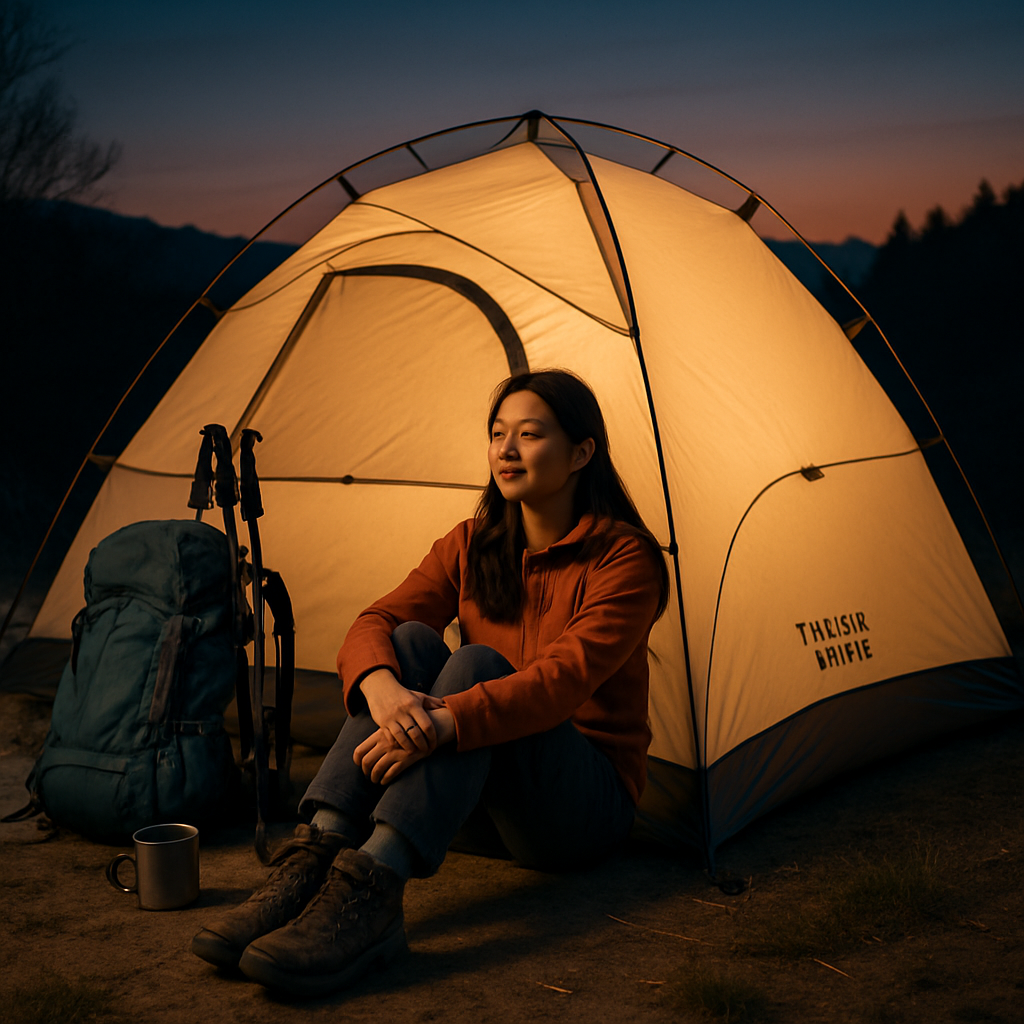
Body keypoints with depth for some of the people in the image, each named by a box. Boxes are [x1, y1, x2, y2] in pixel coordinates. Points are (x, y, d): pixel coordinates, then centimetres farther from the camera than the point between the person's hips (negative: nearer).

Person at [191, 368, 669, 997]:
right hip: (491, 791, 5)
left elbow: (565, 677, -28)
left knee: (476, 664, -31)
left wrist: (444, 722, -43)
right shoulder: (472, 546, 5)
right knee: (412, 641, -22)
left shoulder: (625, 557, -12)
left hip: (590, 804, -5)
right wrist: (381, 687, -34)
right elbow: (375, 621, -9)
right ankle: (317, 859, -35)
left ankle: (373, 888, -47)